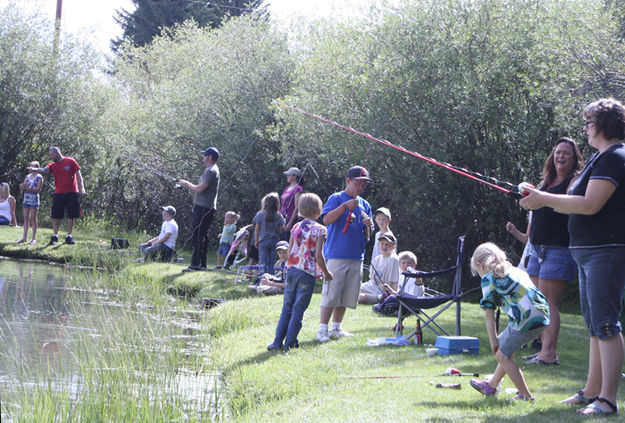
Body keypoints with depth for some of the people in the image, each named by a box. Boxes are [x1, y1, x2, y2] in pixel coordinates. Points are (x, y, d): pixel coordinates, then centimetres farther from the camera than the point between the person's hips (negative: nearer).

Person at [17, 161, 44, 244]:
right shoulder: (27, 176, 15)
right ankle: (24, 237, 6)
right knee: (26, 218, 4)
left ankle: (34, 238, -4)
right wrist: (22, 187, -10)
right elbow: (23, 189, 13)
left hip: (34, 199, -5)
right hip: (26, 199, 5)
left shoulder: (39, 177, -1)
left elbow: (38, 190, -10)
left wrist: (29, 188, -22)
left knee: (33, 218, -5)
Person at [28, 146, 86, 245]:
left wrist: (81, 187, -7)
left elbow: (78, 174, 2)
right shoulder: (52, 165, 5)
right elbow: (44, 170, -15)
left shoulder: (70, 161, 0)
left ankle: (69, 236, 9)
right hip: (59, 193, 2)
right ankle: (55, 236, 11)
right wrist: (34, 169, -36)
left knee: (71, 215, 1)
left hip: (72, 192, -2)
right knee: (56, 215, 0)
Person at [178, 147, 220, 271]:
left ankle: (195, 264, -14)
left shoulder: (211, 171, -14)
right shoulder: (211, 170, 20)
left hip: (204, 208, -11)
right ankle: (202, 264, 17)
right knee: (202, 236, 13)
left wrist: (187, 184, -6)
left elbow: (200, 189, -20)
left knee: (198, 236, -12)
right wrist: (188, 185, 18)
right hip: (204, 208, 11)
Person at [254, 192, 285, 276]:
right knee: (271, 263, 8)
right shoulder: (279, 216, -4)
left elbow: (257, 229, -1)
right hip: (275, 241, 1)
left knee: (263, 263, 0)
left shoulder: (260, 214, -5)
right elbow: (281, 230, -3)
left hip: (263, 241, -1)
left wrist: (256, 240, 7)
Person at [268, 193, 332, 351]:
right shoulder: (320, 229, -7)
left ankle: (277, 342, 8)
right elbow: (318, 255, -13)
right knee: (298, 310, 1)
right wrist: (326, 272, 0)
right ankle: (289, 344, 2)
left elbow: (289, 252, 9)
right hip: (308, 273, -5)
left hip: (291, 269, 5)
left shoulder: (296, 227, 8)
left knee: (287, 308, 11)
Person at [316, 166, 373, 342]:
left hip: (357, 257, 6)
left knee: (347, 296, 7)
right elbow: (326, 220, -14)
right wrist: (345, 206, -20)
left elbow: (367, 236, 18)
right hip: (337, 254, -6)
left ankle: (336, 328, 18)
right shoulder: (336, 199, 1)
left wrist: (368, 227, -5)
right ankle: (322, 329, -5)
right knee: (331, 294, -9)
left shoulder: (364, 205, 16)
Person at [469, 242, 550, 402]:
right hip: (543, 316, 8)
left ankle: (526, 396, 6)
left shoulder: (488, 279, 6)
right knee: (506, 349, 25)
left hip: (525, 319, -8)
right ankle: (491, 385, 41)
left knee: (503, 355, 7)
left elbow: (489, 314, 5)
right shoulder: (516, 271, 27)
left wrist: (493, 341, 10)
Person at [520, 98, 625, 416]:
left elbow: (590, 205, -22)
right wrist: (545, 202, 13)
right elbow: (578, 204, 24)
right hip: (588, 251, 11)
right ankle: (592, 391, 22)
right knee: (595, 324, 15)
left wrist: (546, 199, -15)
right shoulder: (599, 158, 19)